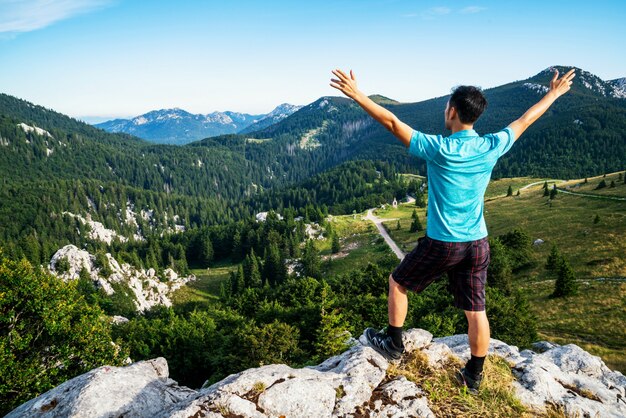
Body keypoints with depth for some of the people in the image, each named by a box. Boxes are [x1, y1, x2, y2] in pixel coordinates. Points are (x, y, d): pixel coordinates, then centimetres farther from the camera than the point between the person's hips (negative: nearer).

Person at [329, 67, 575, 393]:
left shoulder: (438, 149, -16)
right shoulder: (491, 148, -3)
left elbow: (392, 122, -14)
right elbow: (524, 121, 14)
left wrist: (357, 95, -8)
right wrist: (554, 94, 30)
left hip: (441, 244, -4)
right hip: (477, 244, 5)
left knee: (398, 282, 19)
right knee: (476, 311, 13)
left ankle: (393, 343, 31)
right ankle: (474, 375, 26)